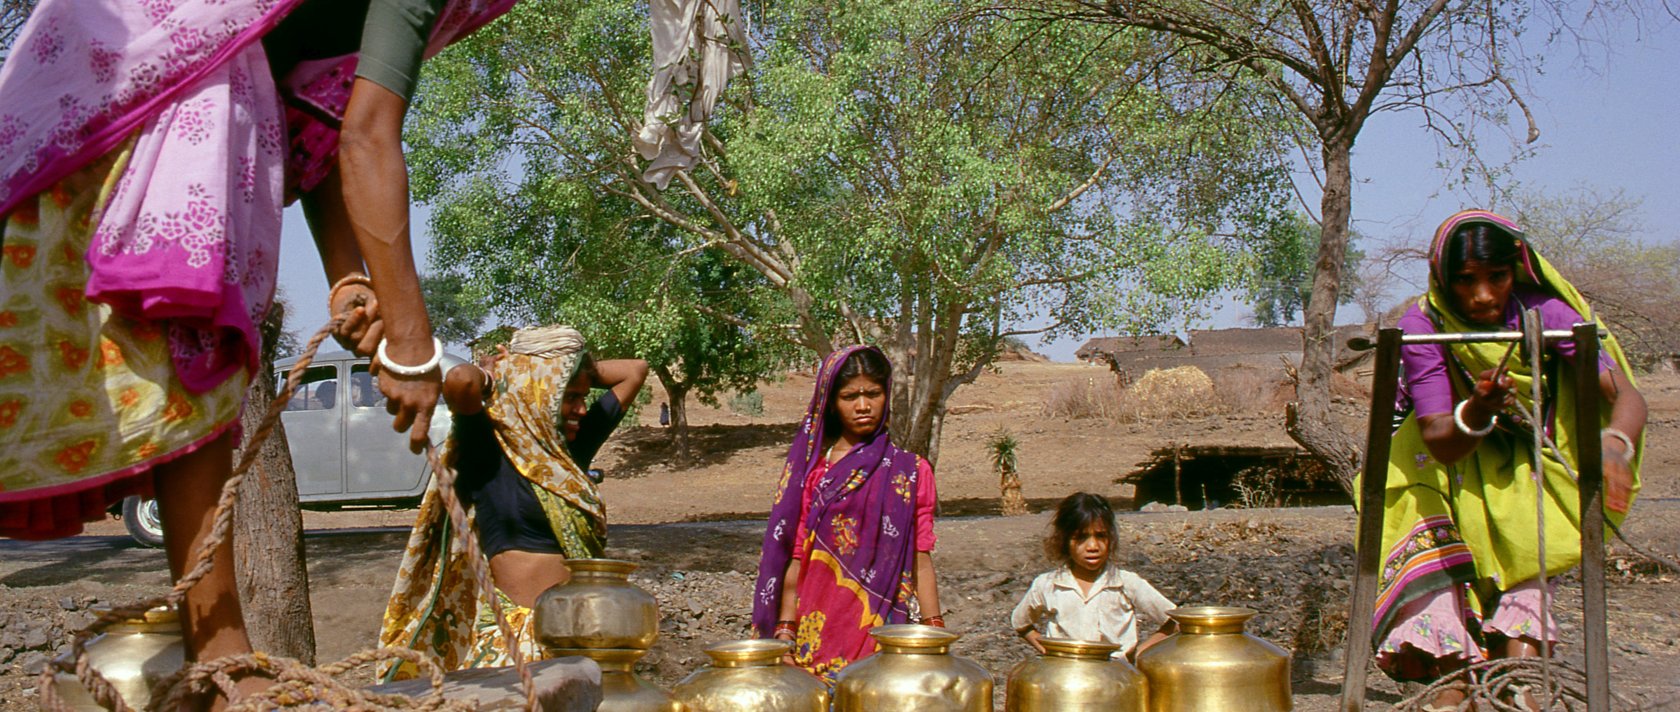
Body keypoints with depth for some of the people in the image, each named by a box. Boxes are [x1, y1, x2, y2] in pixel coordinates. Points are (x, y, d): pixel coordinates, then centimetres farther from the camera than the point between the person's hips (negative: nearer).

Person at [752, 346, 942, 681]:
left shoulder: (910, 472, 5)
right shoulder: (809, 467, 5)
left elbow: (921, 563, 3)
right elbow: (795, 557, 4)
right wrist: (785, 628, -2)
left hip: (883, 627, 0)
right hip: (820, 633, 0)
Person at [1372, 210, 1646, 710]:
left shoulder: (1544, 314, -20)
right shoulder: (1422, 326, -22)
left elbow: (1627, 395, -28)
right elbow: (1439, 443, -26)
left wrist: (1616, 442, -49)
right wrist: (1476, 412, -47)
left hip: (1522, 467, 1)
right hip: (1446, 464, -1)